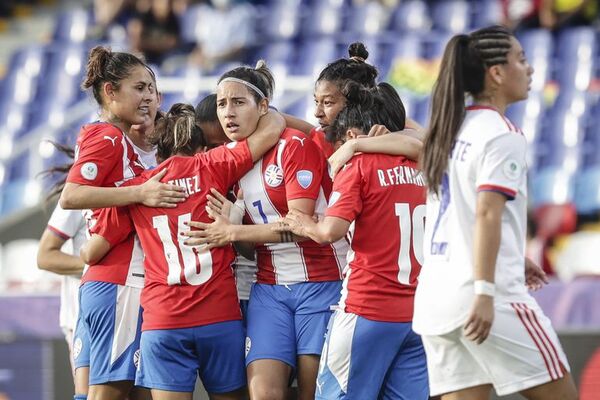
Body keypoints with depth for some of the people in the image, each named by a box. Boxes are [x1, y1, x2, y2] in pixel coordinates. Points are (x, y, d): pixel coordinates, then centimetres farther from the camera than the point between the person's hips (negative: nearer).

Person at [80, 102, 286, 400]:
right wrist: (258, 107, 26)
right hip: (220, 316, 0)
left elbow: (91, 254, 8)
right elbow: (271, 129, 6)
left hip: (161, 318, 0)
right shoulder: (210, 166, 5)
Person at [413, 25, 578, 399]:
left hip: (434, 295, 8)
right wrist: (485, 292, -22)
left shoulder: (452, 130, 16)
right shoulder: (503, 135, -9)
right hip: (489, 297, -8)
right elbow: (487, 214, -18)